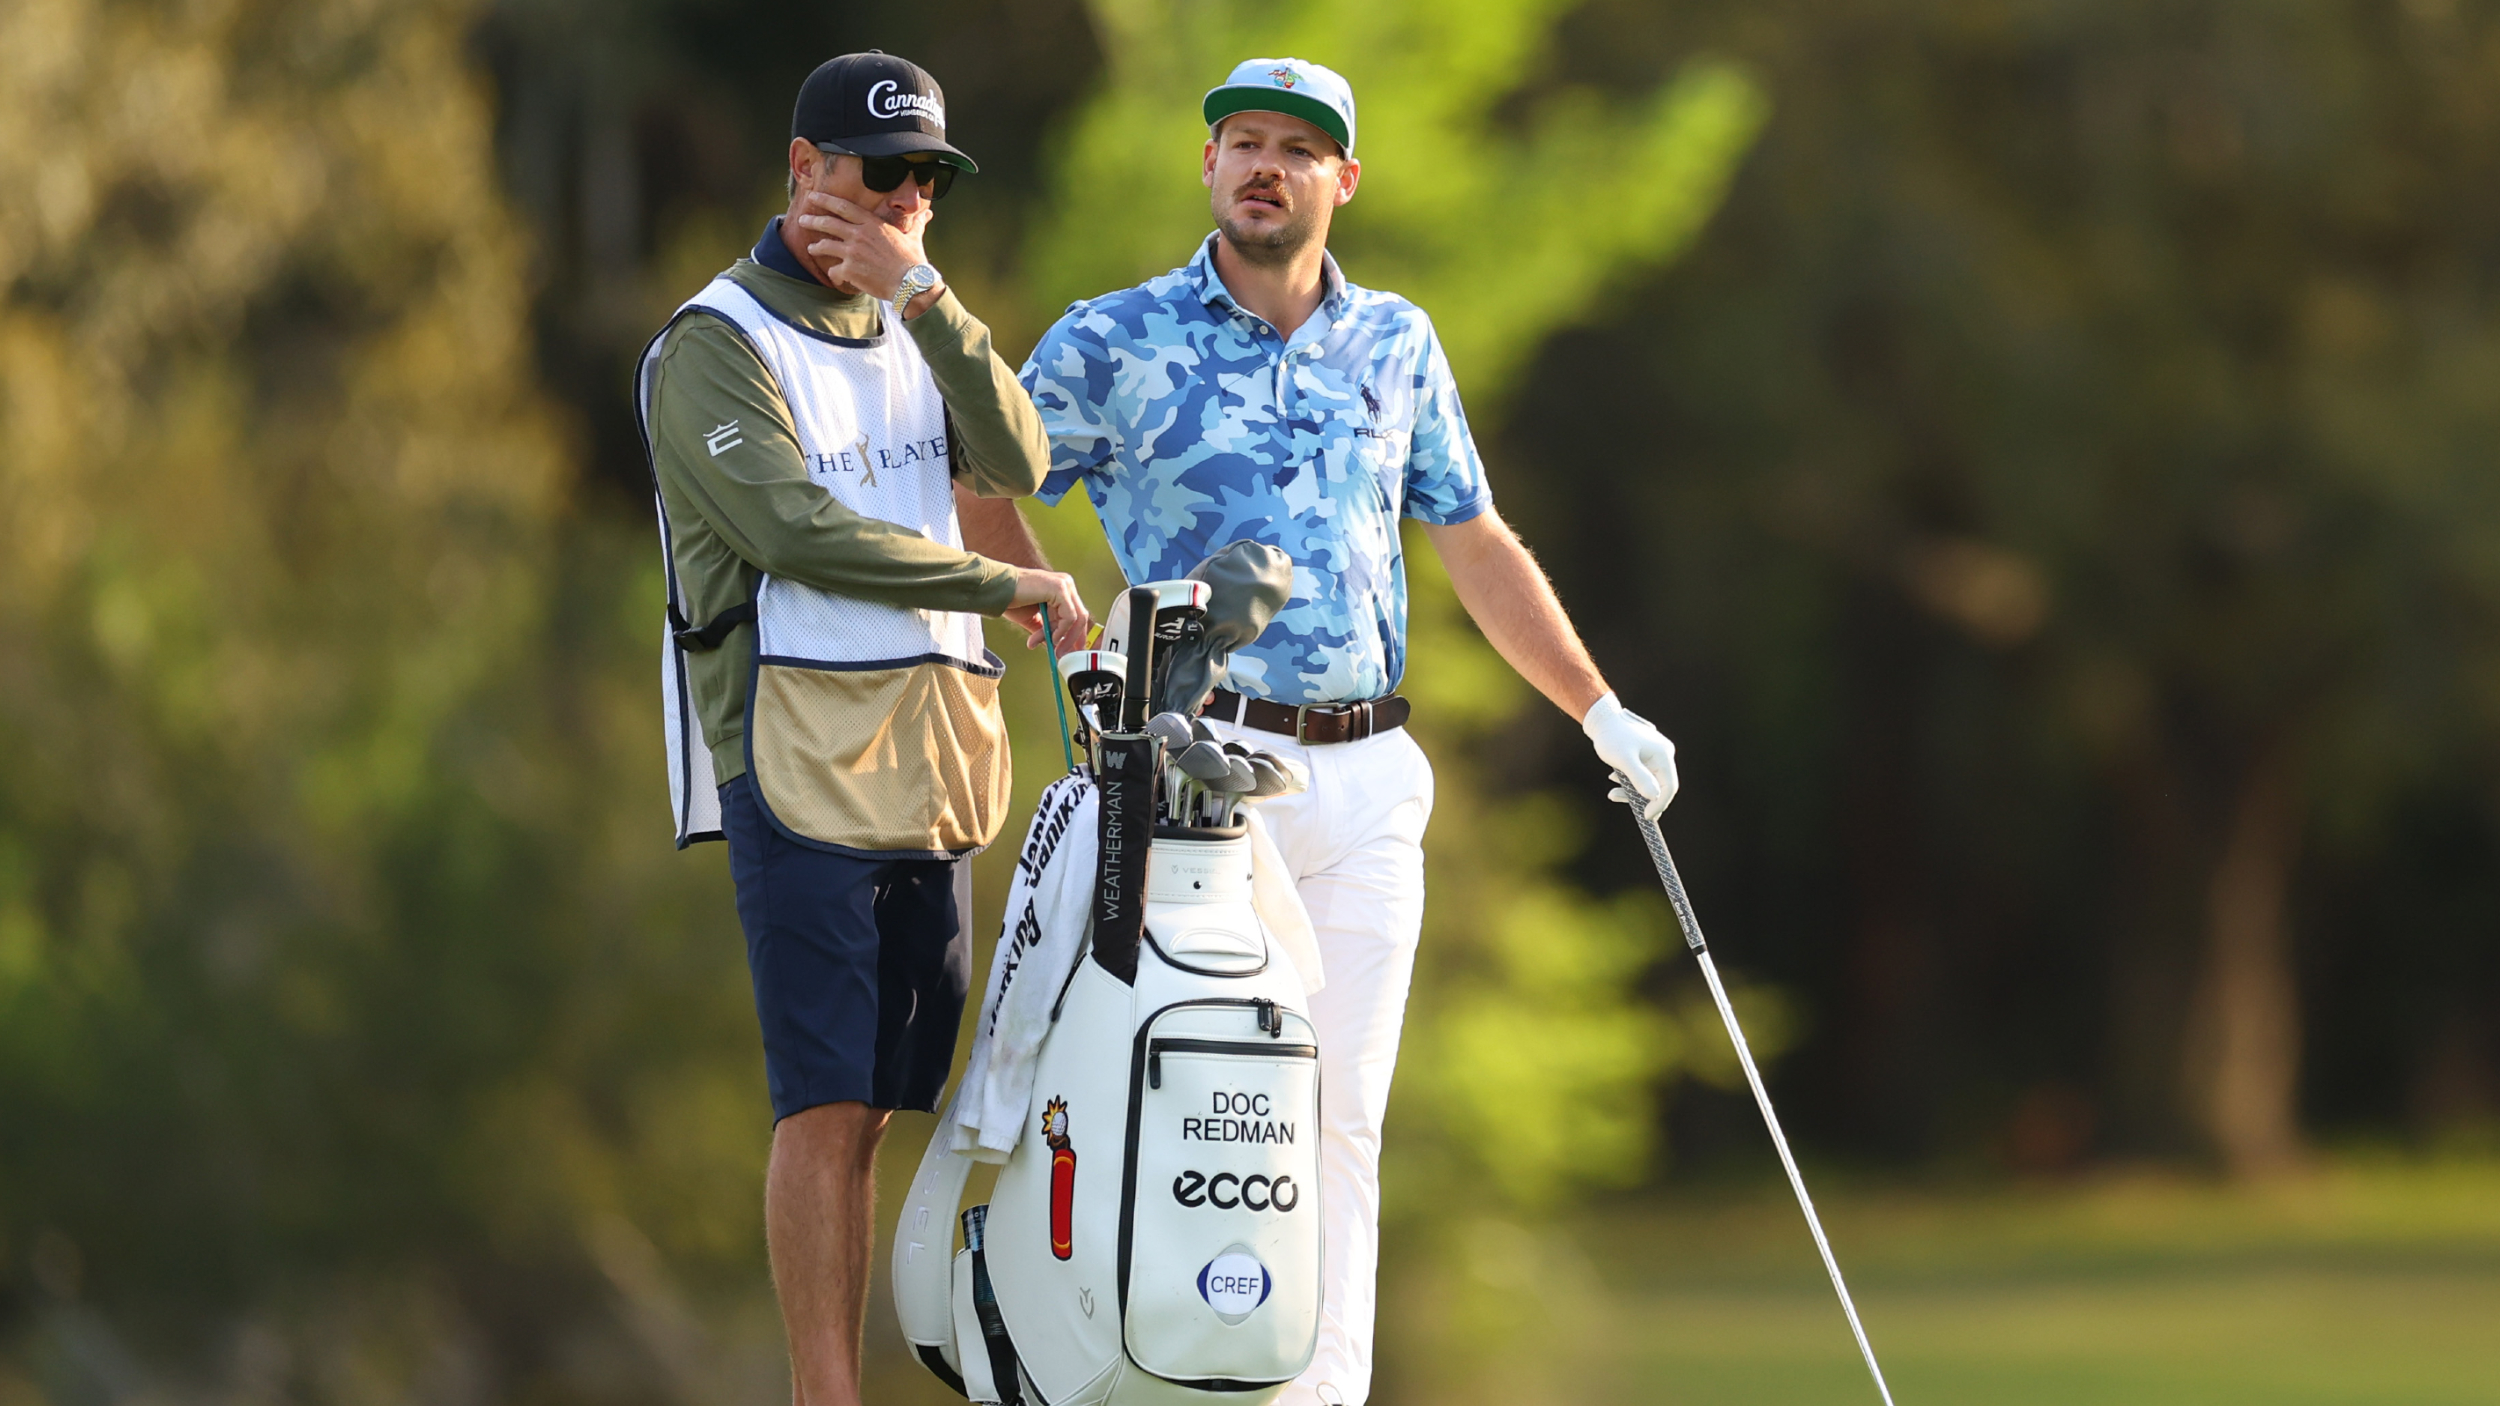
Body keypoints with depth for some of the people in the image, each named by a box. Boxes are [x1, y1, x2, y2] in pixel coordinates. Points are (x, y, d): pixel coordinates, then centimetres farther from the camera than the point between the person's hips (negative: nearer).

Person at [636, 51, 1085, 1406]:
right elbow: (797, 531, -15)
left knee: (875, 1100, 4)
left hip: (935, 746, 6)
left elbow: (1014, 465, 0)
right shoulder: (716, 342, -3)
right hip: (797, 745, -6)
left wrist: (922, 291, -11)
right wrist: (1002, 585, -13)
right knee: (824, 1101, -12)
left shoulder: (916, 330, 18)